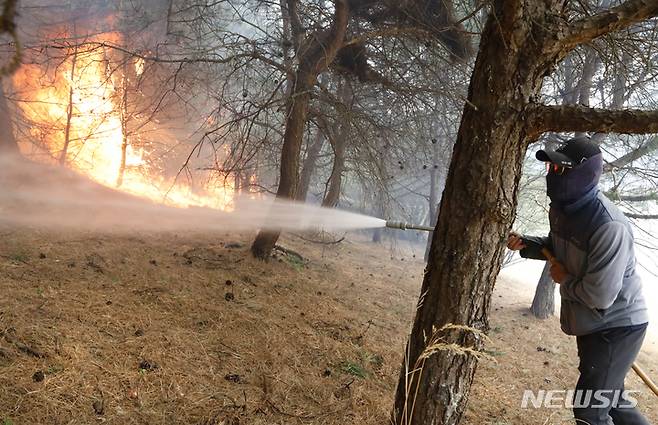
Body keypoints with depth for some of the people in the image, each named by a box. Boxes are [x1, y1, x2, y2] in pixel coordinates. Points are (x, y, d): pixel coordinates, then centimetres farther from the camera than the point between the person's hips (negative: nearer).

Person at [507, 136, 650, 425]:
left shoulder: (610, 227, -33)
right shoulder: (562, 207, -5)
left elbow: (598, 296, -33)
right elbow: (559, 248, 14)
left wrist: (564, 280, -15)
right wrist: (525, 244, -4)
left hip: (617, 327, -9)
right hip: (590, 324, 9)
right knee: (609, 397, 25)